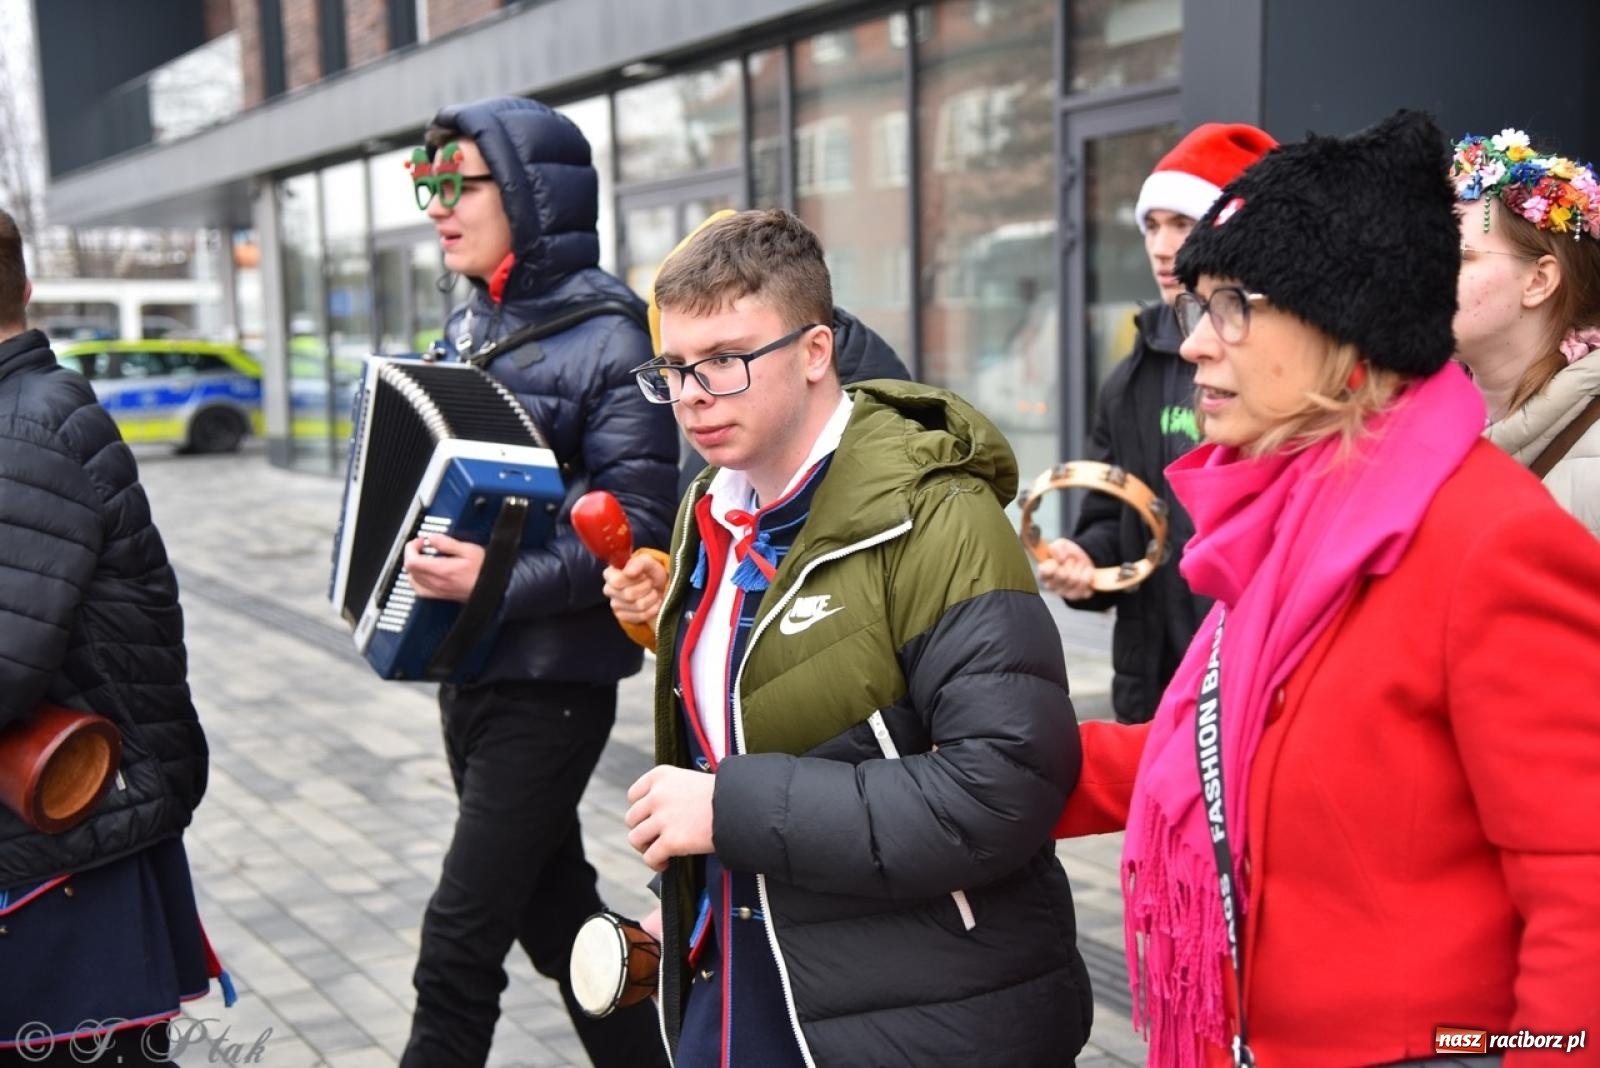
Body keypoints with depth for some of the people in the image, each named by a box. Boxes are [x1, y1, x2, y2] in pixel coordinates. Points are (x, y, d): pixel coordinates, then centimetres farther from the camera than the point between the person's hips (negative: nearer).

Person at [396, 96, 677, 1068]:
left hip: (550, 681, -8)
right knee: (554, 906, 18)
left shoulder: (607, 339, -14)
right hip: (465, 663, 8)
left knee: (460, 942, -4)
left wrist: (506, 579, -31)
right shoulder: (468, 331, 10)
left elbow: (636, 524, -20)